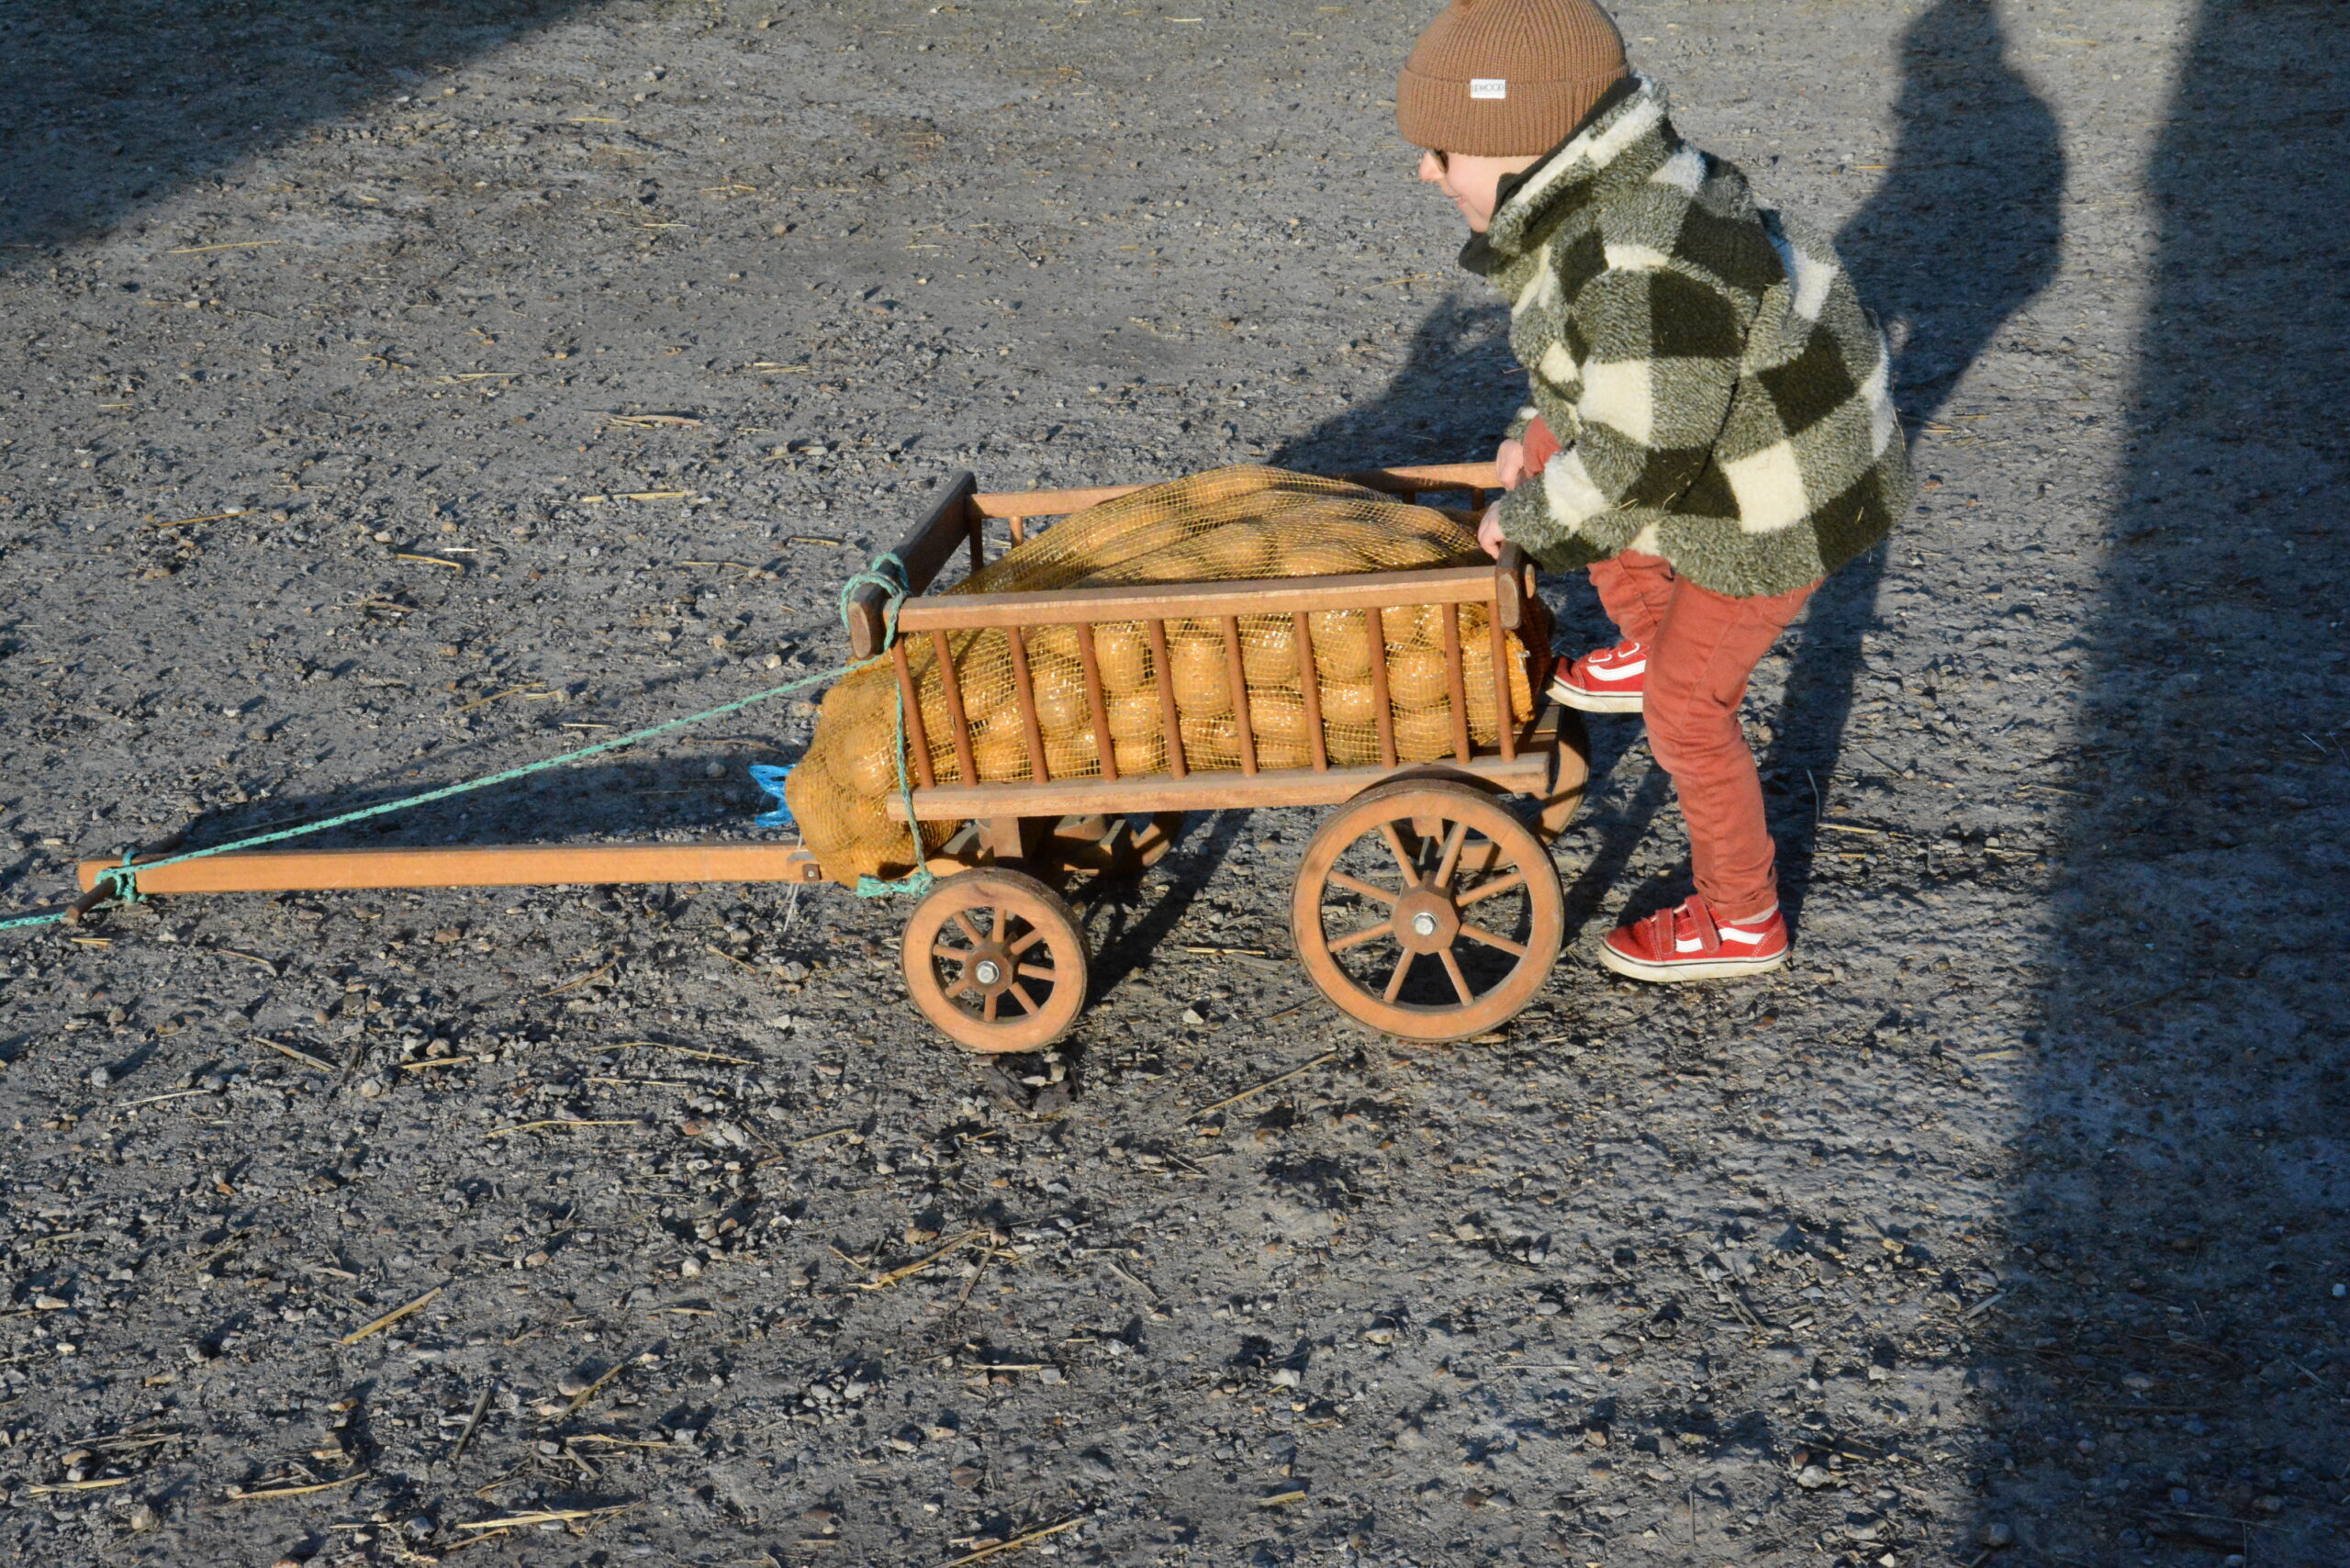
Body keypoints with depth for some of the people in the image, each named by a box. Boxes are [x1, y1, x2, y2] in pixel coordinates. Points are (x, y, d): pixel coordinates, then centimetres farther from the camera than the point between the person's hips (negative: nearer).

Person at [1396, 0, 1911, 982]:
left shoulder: (1648, 265, -34)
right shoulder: (1590, 183, -5)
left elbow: (1638, 455, -29)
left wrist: (1524, 521, -15)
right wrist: (1538, 431, 14)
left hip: (1780, 492, -9)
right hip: (1735, 414, 9)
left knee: (1688, 710, 5)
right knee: (1557, 461, 23)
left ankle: (1741, 922, 24)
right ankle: (1644, 651, 39)